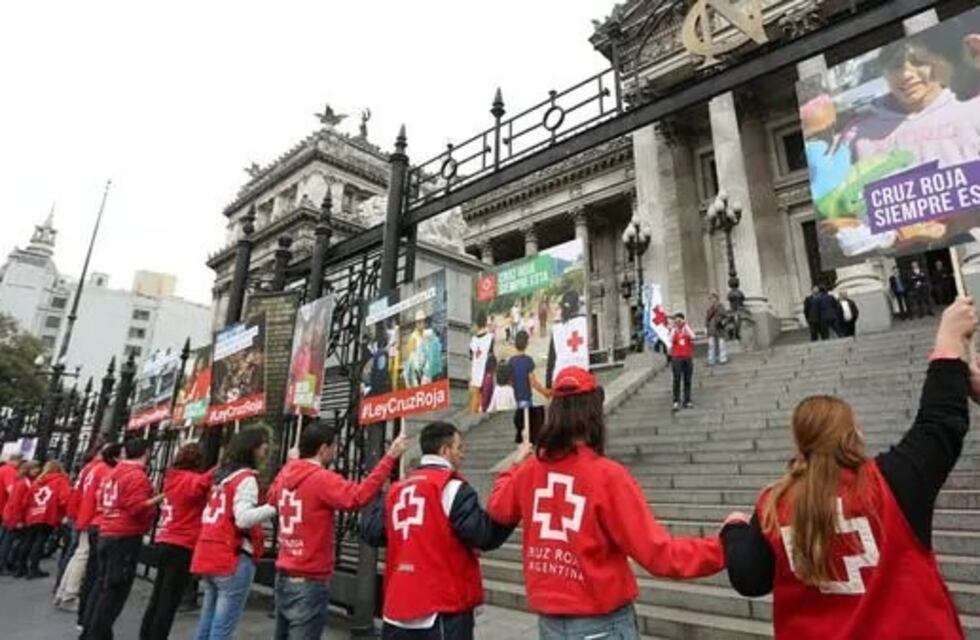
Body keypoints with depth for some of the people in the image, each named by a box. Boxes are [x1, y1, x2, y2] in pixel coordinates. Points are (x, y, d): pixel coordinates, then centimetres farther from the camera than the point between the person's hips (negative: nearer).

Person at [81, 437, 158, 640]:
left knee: (103, 584, 19)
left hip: (107, 534, 9)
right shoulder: (137, 476, -17)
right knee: (116, 589, 0)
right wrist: (155, 502, -4)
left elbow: (109, 501, 19)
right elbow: (140, 509, -22)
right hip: (126, 538, -9)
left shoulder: (113, 472, 11)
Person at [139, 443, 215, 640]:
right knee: (169, 601, 1)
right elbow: (202, 483, -39)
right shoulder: (191, 480, -16)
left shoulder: (172, 477, 9)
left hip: (164, 543, 8)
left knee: (158, 597, 18)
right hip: (181, 546, -8)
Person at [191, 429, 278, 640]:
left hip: (208, 556, 9)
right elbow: (244, 518, -25)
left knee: (208, 621, 16)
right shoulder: (246, 478, -12)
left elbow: (207, 516, 19)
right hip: (233, 559, -9)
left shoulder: (222, 476, 14)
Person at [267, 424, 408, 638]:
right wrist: (390, 458, -35)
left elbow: (272, 498, 24)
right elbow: (358, 497, -35)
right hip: (309, 582, -9)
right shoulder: (322, 479, -21)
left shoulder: (285, 474, 4)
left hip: (284, 577, 9)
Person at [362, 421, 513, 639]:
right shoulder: (451, 487, -13)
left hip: (398, 607, 7)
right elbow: (485, 535, -17)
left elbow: (371, 533, 12)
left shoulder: (396, 489, 6)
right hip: (443, 609, -7)